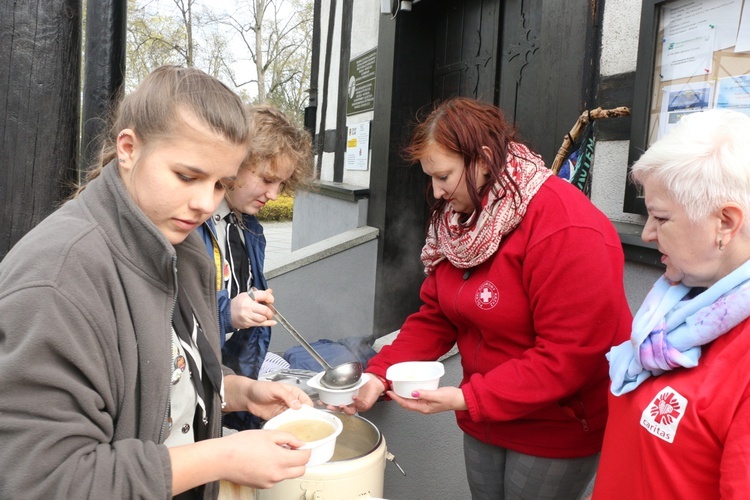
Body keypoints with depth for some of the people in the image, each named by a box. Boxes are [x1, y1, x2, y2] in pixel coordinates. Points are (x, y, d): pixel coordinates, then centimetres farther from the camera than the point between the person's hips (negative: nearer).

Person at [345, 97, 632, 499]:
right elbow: (433, 318, 2)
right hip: (483, 422, 7)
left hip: (556, 431, -6)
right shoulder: (456, 220, 1)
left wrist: (467, 399, -27)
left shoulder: (564, 227, -25)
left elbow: (571, 353, -26)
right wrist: (379, 375, -11)